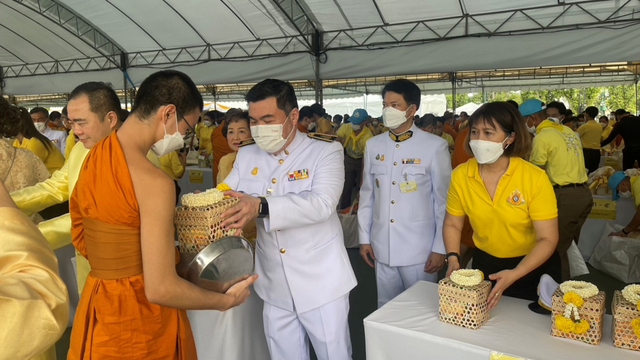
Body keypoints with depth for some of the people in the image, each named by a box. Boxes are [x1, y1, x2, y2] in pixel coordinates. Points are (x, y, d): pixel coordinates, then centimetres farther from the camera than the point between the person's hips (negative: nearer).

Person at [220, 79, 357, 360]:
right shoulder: (246, 156, 5)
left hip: (320, 283, -4)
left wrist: (262, 207, -38)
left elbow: (321, 204, -26)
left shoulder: (326, 151, -11)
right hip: (274, 287, 4)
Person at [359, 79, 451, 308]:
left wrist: (440, 248, -6)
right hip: (381, 248, 4)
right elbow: (367, 195, 9)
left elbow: (444, 200, -6)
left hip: (420, 250, -3)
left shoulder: (435, 146, -8)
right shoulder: (373, 145, 4)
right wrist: (364, 238, 8)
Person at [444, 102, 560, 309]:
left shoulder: (535, 178, -22)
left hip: (532, 268, -2)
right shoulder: (460, 176, -14)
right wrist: (453, 258, -17)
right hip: (484, 265, 2)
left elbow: (547, 239, -20)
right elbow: (452, 224, -1)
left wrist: (514, 274, -32)